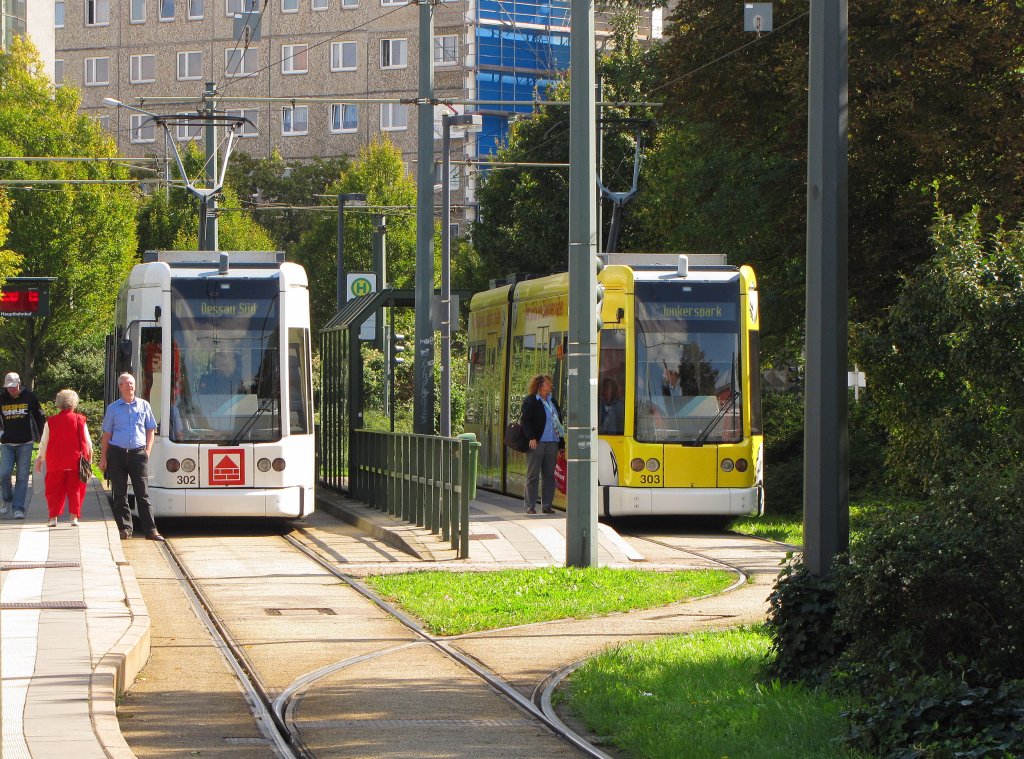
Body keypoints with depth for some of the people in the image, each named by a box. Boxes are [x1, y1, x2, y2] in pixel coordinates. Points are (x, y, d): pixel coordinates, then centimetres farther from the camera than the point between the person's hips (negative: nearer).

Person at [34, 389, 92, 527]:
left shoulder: (51, 422, 0)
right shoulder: (79, 420, -1)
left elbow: (44, 443, 5)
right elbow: (87, 442, 3)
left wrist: (40, 459, 17)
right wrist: (89, 458, 17)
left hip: (56, 462, 0)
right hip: (76, 462, 0)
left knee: (55, 490, 7)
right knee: (75, 489, 7)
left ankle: (53, 517, 2)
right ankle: (74, 517, 3)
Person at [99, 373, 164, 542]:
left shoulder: (144, 406, 10)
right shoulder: (113, 408, 8)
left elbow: (151, 430, 14)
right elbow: (106, 434, 9)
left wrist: (147, 451, 2)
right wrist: (103, 458, 3)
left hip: (138, 453, 0)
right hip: (117, 453, 0)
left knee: (142, 493, -4)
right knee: (120, 494, 1)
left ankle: (150, 530, -6)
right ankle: (125, 528, 7)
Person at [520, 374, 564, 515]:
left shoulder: (553, 401, 17)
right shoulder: (530, 401, -2)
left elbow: (559, 421, 18)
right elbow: (525, 420, -9)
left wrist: (561, 444, 13)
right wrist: (531, 438, -20)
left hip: (551, 443, 6)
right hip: (536, 443, -6)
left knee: (549, 475, 6)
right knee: (533, 475, -2)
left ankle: (547, 506, 12)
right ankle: (530, 507, 0)